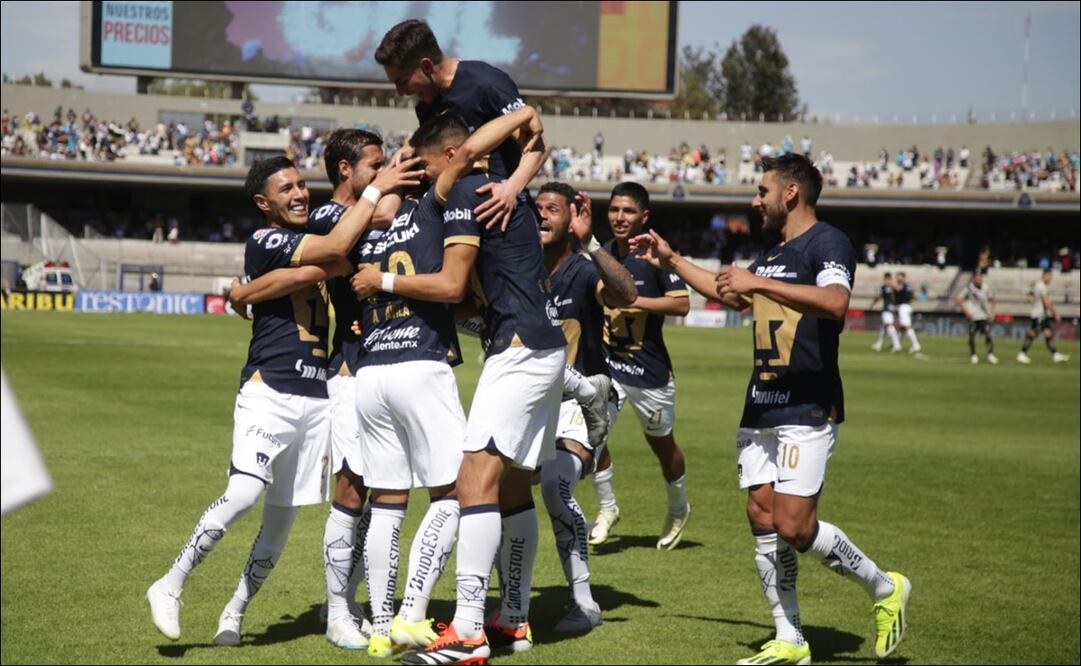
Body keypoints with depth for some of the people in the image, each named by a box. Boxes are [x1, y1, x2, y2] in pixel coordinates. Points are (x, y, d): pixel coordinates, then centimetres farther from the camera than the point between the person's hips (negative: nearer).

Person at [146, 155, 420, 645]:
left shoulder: (313, 235, 18)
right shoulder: (264, 242, -6)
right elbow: (336, 248, -19)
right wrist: (375, 189, -13)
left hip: (317, 397, 7)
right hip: (269, 392, -7)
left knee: (281, 518, 7)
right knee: (243, 494, -22)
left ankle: (234, 613, 17)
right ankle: (170, 587, -10)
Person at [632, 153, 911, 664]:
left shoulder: (827, 243, -11)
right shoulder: (772, 253, 18)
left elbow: (835, 301, -31)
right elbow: (732, 296, 37)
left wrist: (759, 282, -29)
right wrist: (672, 262, 37)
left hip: (808, 410, -9)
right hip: (760, 407, 9)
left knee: (794, 526, -13)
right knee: (762, 518, 5)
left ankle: (884, 588, 9)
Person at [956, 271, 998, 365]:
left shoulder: (985, 288, 4)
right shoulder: (968, 288, -6)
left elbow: (991, 299, 21)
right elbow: (957, 300, -4)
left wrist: (991, 311, 9)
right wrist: (966, 311, -10)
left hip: (984, 317, 2)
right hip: (973, 317, -2)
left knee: (988, 335, -11)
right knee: (971, 336, -1)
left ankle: (991, 355, -9)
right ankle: (973, 356, 14)